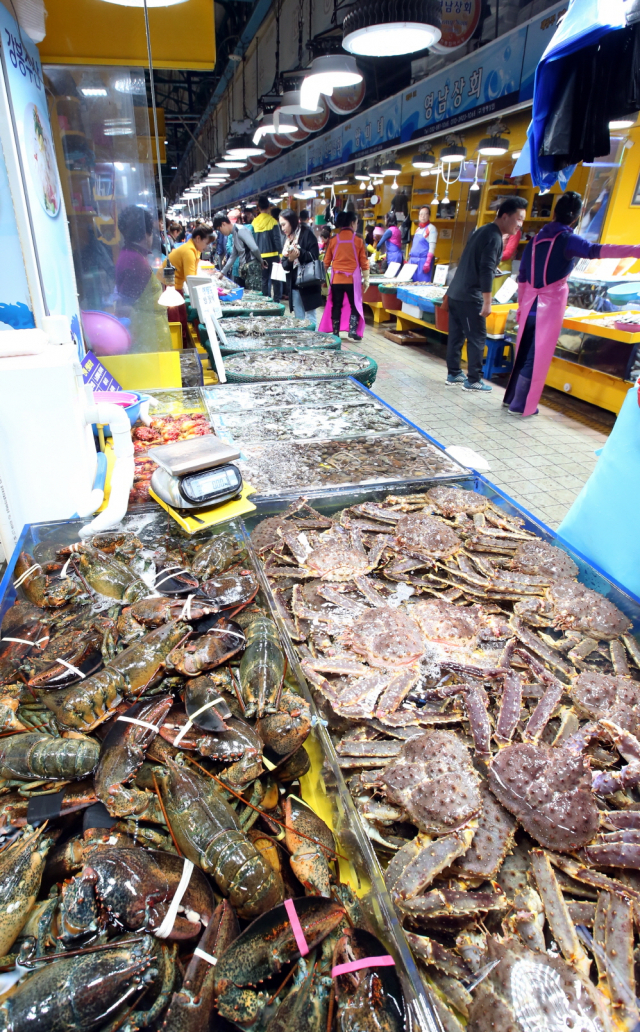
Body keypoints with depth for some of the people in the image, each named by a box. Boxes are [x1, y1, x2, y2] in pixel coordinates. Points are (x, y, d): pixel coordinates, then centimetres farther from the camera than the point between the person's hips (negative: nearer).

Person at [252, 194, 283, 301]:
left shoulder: (254, 222, 4)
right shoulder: (272, 221, -7)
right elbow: (277, 239, -8)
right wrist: (280, 253, -3)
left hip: (261, 256, 3)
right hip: (273, 255, -3)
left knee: (264, 279, 10)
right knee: (276, 279, 3)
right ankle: (276, 300, -1)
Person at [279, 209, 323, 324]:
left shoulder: (306, 234, -5)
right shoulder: (287, 238, 14)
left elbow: (314, 257, -11)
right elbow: (285, 265, 9)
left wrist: (299, 253, -24)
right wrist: (290, 259, -12)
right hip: (294, 285, 7)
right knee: (299, 319, 10)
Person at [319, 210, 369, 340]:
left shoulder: (333, 240, 2)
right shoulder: (358, 240, -3)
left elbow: (326, 262, 5)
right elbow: (364, 262, -1)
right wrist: (366, 279, 7)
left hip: (336, 279, 2)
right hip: (353, 279, -2)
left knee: (336, 306, 9)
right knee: (355, 306, 9)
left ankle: (335, 333, 11)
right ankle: (353, 331, 0)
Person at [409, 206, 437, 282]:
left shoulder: (431, 228, -4)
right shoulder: (418, 229, 18)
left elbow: (432, 247, -12)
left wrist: (428, 262, -21)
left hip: (423, 259, -8)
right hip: (413, 260, 8)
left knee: (422, 283, -11)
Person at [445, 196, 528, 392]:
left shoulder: (482, 231, 18)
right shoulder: (494, 238, -13)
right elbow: (486, 271, -21)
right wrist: (487, 302, -20)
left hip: (456, 293, 9)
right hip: (470, 297, -9)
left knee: (456, 335, 12)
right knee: (477, 338, -2)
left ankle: (453, 374, 18)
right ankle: (473, 381, 3)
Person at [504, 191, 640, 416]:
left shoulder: (537, 238, 11)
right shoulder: (567, 240, -9)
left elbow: (522, 277, 14)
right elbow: (595, 251, -27)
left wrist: (521, 305, 24)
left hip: (530, 305, 6)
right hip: (550, 307, -6)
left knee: (523, 353, 15)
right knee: (537, 358, 0)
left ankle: (511, 397, 22)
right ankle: (521, 405, 3)